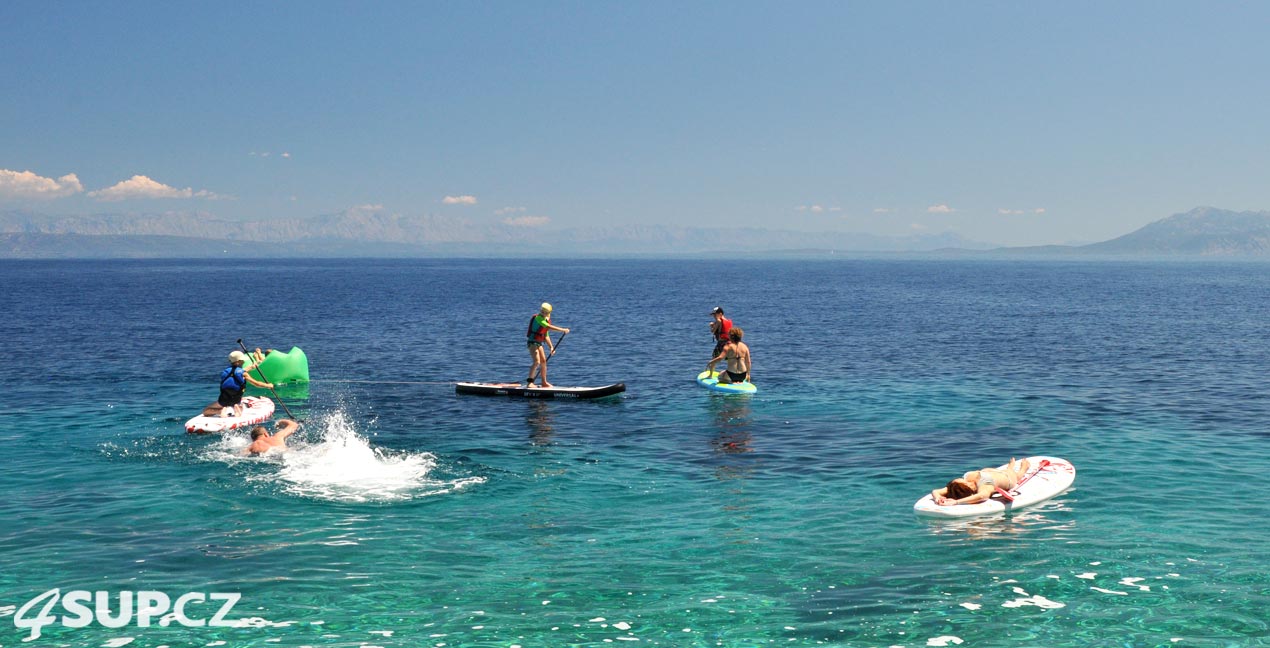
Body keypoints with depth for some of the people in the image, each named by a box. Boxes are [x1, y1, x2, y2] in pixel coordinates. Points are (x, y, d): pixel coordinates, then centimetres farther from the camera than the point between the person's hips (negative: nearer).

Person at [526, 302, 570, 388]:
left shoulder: (546, 320, 12)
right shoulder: (538, 318, -17)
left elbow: (546, 336, 17)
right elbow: (549, 327, -29)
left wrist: (551, 347, 9)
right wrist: (563, 330, -27)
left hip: (539, 343, 9)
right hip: (532, 343, -9)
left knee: (543, 361, 13)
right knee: (537, 362, -20)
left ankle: (544, 382, 25)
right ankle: (529, 382, -17)